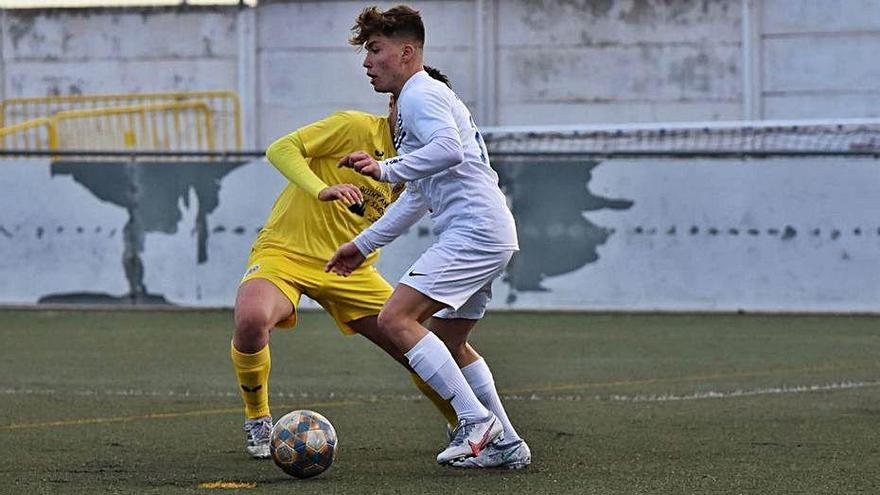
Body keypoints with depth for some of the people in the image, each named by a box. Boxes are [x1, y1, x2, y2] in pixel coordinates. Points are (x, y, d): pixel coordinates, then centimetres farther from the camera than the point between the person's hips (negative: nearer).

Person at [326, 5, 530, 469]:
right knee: (448, 343, 19)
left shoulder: (422, 95, -8)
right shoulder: (419, 99, 26)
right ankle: (505, 444, 18)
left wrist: (386, 169, -26)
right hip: (490, 235, 11)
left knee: (396, 319, -17)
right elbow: (418, 195, 33)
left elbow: (449, 149, -29)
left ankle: (477, 421, -19)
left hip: (474, 231, -11)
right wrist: (364, 244, 34)